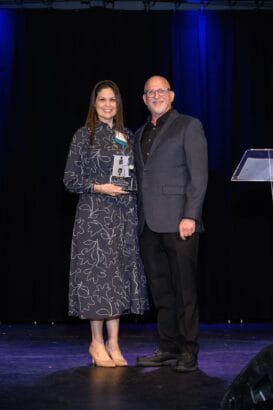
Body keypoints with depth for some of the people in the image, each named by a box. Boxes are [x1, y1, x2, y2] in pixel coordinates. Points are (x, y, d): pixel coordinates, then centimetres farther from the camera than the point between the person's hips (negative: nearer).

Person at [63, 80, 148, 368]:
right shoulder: (83, 136, -1)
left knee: (120, 275, 5)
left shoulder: (127, 136, 13)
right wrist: (99, 187, -15)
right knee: (97, 273, -4)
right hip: (94, 214, -5)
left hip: (124, 214, 5)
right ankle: (97, 343, 8)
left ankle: (113, 343, 12)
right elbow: (70, 179, -3)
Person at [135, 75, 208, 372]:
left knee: (184, 289, -3)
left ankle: (188, 351, 4)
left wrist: (190, 216, -15)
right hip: (149, 225, 6)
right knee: (160, 290, 9)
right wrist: (139, 218, 11)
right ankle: (168, 348, 16)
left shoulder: (188, 126, 1)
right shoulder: (140, 134, 21)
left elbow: (199, 175, -6)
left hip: (178, 222, -6)